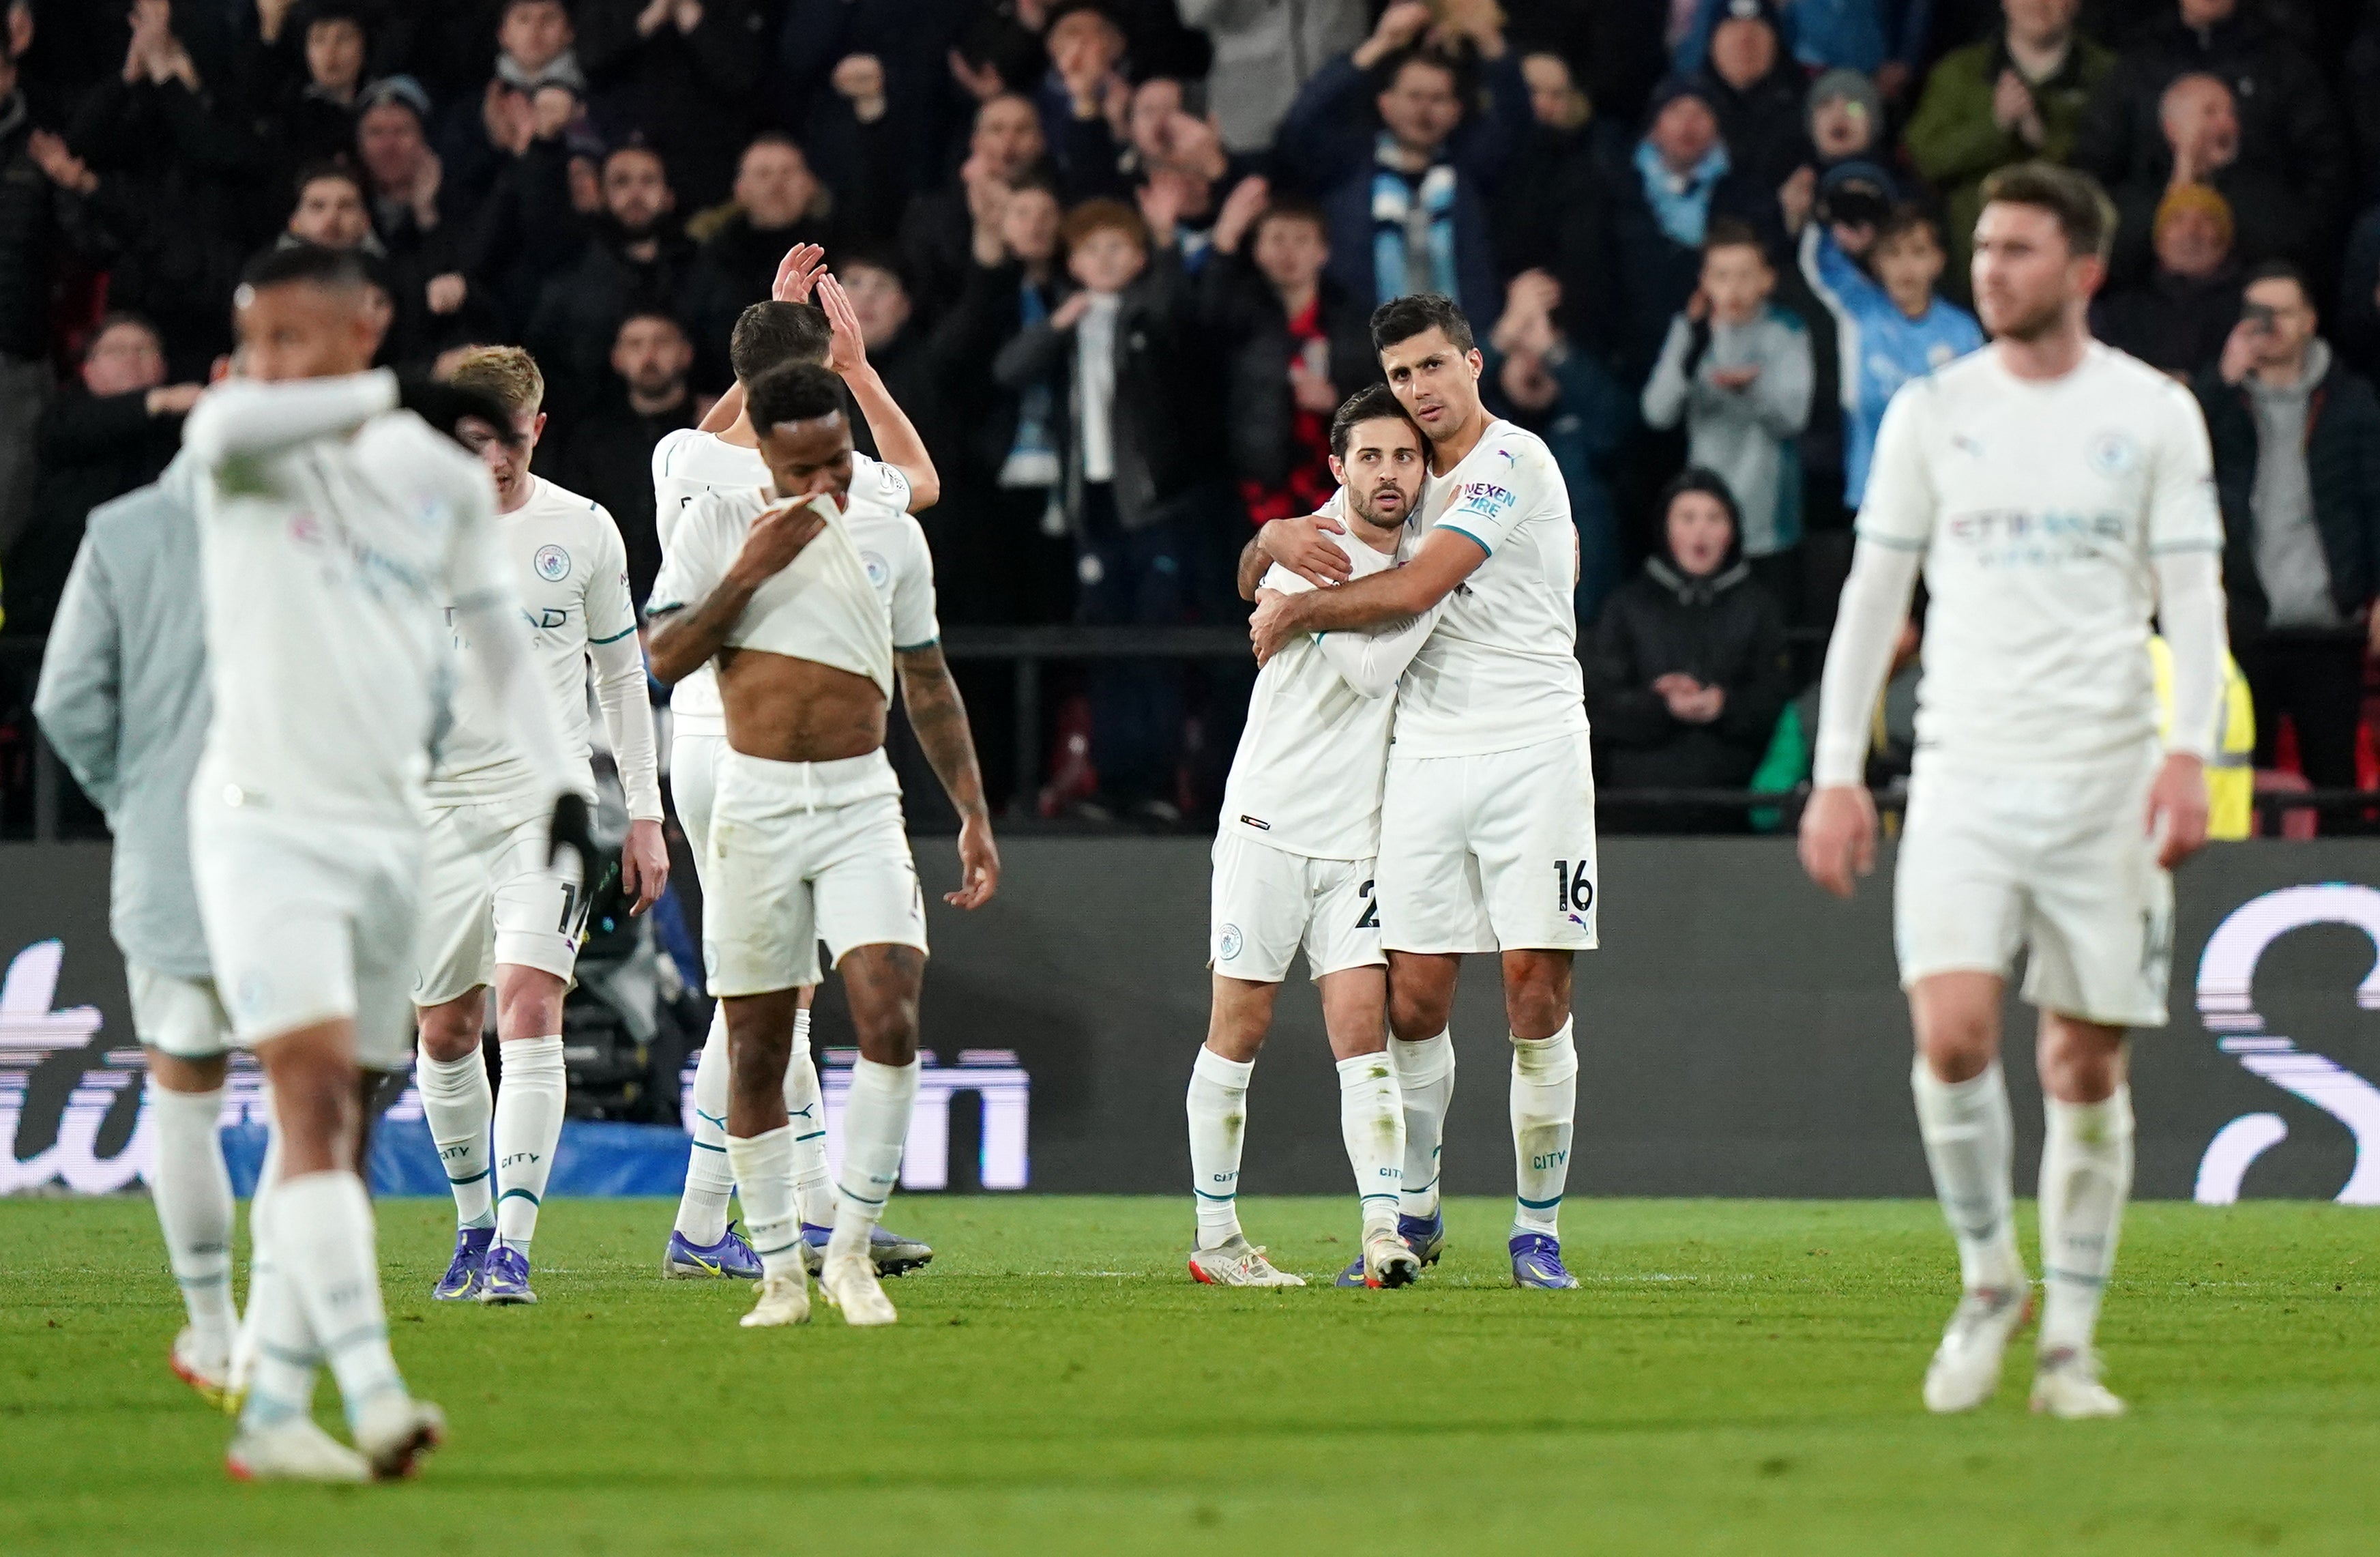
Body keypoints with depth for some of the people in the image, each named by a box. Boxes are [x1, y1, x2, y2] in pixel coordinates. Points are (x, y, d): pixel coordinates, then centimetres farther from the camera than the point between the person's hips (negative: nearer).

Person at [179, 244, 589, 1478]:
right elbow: (228, 424, -29)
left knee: (330, 1131, 6)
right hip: (263, 822, -4)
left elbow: (496, 638, 17)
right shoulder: (244, 451, -3)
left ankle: (274, 1412, 11)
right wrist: (396, 395, -29)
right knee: (314, 1089, -18)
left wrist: (557, 780, 6)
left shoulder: (443, 479, 7)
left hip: (388, 833, 4)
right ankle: (373, 1393, -27)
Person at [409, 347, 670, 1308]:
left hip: (550, 797, -1)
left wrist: (644, 814, 10)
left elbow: (621, 675, 13)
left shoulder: (583, 531, 4)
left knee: (529, 1005, -17)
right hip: (437, 804, 1)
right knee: (446, 1031, 8)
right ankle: (473, 1228, 29)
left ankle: (513, 1247, -21)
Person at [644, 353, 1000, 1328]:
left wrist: (973, 812, 13)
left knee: (890, 1019, -16)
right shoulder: (718, 525, 2)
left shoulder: (891, 534, 9)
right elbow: (664, 658, -5)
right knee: (757, 1050, 1)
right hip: (754, 802, -1)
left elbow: (928, 684, 17)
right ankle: (779, 1270, 12)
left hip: (862, 801, 1)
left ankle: (851, 1251, -6)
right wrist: (750, 570, -14)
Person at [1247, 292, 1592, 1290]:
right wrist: (1283, 536, 0)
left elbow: (1417, 587, -14)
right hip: (1426, 752, 6)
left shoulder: (1511, 461, -6)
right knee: (1414, 998, 0)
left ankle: (1537, 1229, -1)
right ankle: (1413, 1216, 13)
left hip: (1532, 748, -6)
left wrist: (1294, 612, -2)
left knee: (1536, 986, -8)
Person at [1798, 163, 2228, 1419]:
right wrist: (1835, 773, 3)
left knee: (2086, 1068, 1)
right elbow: (1871, 594, 10)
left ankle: (2067, 1347, 10)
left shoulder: (2153, 413, 4)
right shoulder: (1930, 412, 7)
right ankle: (1987, 1281, 5)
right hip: (1965, 771, 0)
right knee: (1952, 1033, -17)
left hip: (2105, 774, 0)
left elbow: (2194, 596, 3)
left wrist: (2190, 752, -11)